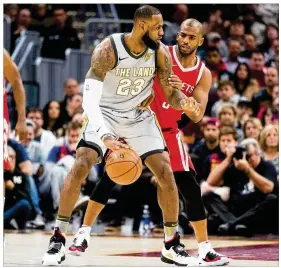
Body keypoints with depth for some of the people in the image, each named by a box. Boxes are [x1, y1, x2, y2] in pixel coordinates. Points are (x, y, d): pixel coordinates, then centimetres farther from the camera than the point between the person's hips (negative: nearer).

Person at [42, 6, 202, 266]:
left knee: (166, 173, -7)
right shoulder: (108, 50, -28)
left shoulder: (160, 53, -15)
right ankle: (58, 239, -11)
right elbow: (89, 97, -35)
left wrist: (186, 104, -32)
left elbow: (171, 93, -7)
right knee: (80, 167, -21)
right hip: (105, 113, -3)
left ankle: (172, 245, 7)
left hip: (140, 116, 3)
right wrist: (105, 137, -49)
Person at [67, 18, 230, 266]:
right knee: (111, 176, -10)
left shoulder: (203, 74, -6)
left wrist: (181, 94, -31)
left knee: (190, 188, -5)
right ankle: (84, 234, 1)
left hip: (168, 132, 2)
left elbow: (197, 116, -14)